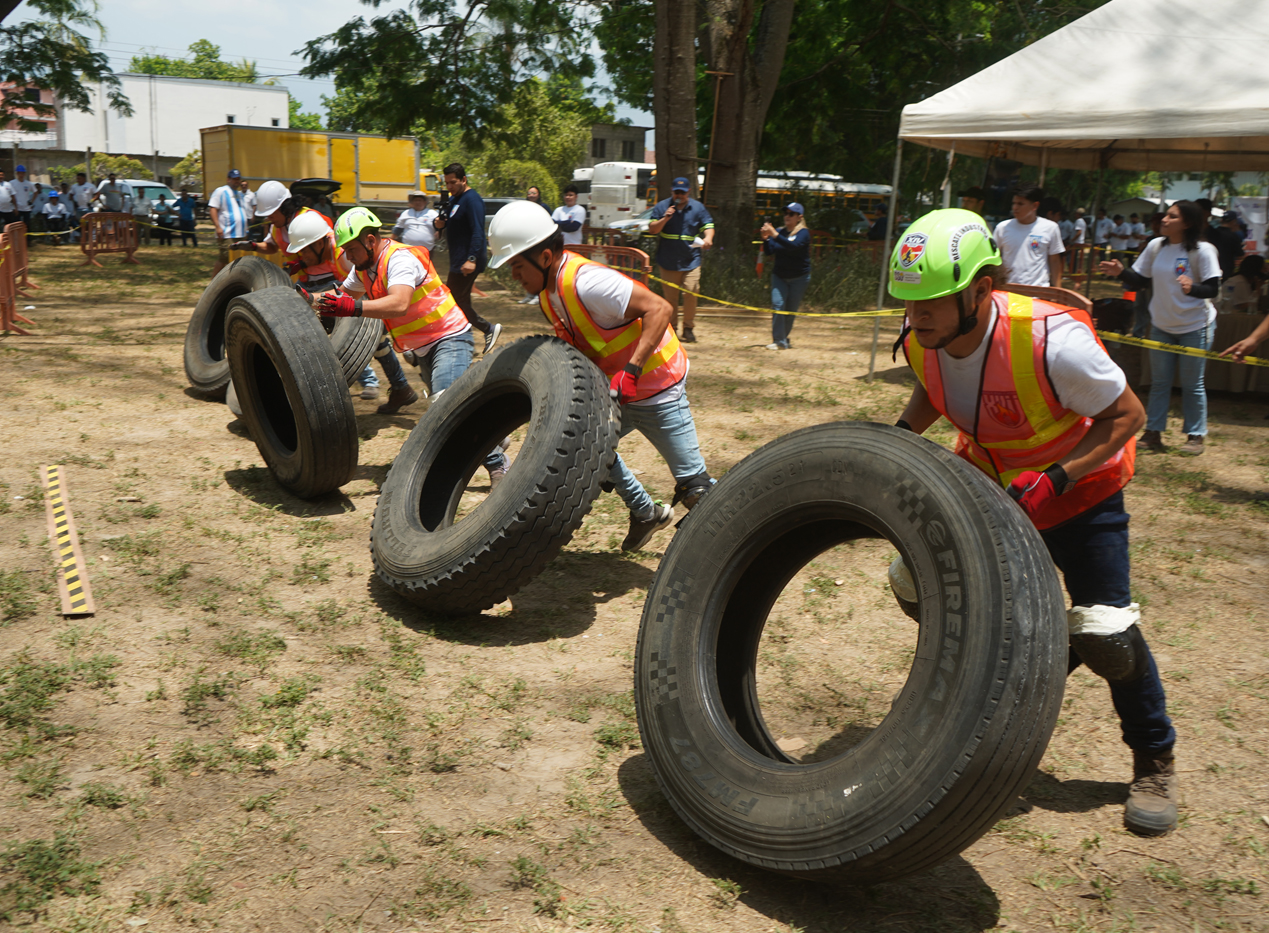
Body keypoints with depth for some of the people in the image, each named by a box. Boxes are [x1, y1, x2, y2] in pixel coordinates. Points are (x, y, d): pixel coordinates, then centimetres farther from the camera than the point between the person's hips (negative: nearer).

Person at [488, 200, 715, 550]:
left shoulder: (586, 282, -28)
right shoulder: (547, 287, 1)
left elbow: (659, 309, -32)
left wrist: (631, 370, -37)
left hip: (659, 390, -9)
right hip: (616, 390, 9)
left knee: (693, 486, -3)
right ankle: (646, 513, 31)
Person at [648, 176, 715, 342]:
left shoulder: (698, 207, 7)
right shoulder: (662, 207, 4)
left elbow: (708, 226, 7)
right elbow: (652, 229, 0)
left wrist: (708, 238, -15)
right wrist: (664, 219, -17)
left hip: (691, 260, 0)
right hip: (668, 261, 0)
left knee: (690, 294, -9)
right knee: (670, 296, 5)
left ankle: (688, 328, 3)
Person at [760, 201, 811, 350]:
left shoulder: (803, 233, -9)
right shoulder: (780, 231, 6)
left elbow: (793, 246, -30)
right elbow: (769, 252, -1)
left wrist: (775, 235, -39)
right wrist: (765, 239, -20)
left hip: (799, 278, -3)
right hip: (779, 275, 3)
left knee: (791, 310, 3)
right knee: (777, 304, -13)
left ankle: (784, 338, 19)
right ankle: (779, 341, -14)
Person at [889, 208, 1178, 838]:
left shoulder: (1050, 340, -36)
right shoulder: (923, 337, -19)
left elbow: (1126, 414, -22)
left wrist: (1056, 479, -32)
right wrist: (903, 434, -12)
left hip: (1078, 486, -5)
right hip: (985, 479, 6)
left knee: (1102, 631, -10)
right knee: (919, 581, 0)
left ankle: (1155, 761, 18)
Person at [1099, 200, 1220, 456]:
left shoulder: (1203, 250, -15)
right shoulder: (1156, 246, -2)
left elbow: (1213, 289, -18)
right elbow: (1139, 279, 3)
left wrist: (1192, 288, -37)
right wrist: (1121, 272, -15)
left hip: (1195, 326, -5)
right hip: (1161, 325, 5)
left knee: (1192, 384, 3)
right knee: (1159, 382, 10)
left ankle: (1195, 435, 15)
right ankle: (1153, 433, 17)